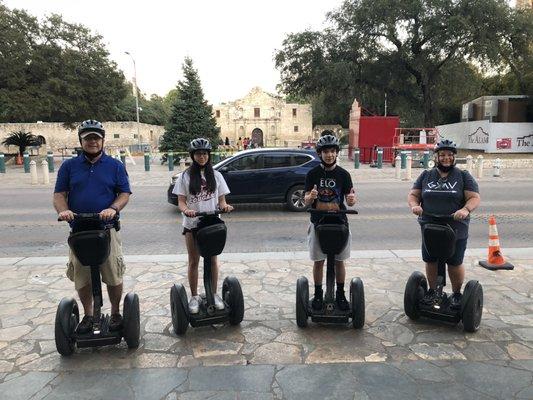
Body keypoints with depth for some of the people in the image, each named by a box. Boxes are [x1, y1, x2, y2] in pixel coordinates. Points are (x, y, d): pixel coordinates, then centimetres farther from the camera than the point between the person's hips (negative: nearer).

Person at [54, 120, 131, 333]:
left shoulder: (115, 166, 5)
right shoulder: (69, 166, 9)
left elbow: (125, 193, 2)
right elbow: (59, 194, 7)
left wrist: (113, 209, -18)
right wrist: (63, 210, -15)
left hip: (108, 229, -2)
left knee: (113, 276, 3)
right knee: (81, 277, 10)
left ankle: (115, 313, 22)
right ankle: (88, 315, 28)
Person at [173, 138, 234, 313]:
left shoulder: (216, 175, 5)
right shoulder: (185, 177, 0)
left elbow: (221, 199, 5)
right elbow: (181, 201, -4)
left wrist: (224, 206, -18)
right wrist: (186, 210, -26)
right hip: (192, 224, -1)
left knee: (213, 260, 10)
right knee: (193, 261, 8)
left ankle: (214, 294, 24)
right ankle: (194, 297, 21)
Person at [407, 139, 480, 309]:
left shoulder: (463, 176, 2)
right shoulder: (426, 176, 9)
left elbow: (475, 197, -5)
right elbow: (413, 195, 7)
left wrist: (466, 209, -26)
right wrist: (414, 205, -15)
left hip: (456, 230, -2)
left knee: (455, 263, 7)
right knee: (430, 262, 11)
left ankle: (457, 294, 27)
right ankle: (432, 290, 31)